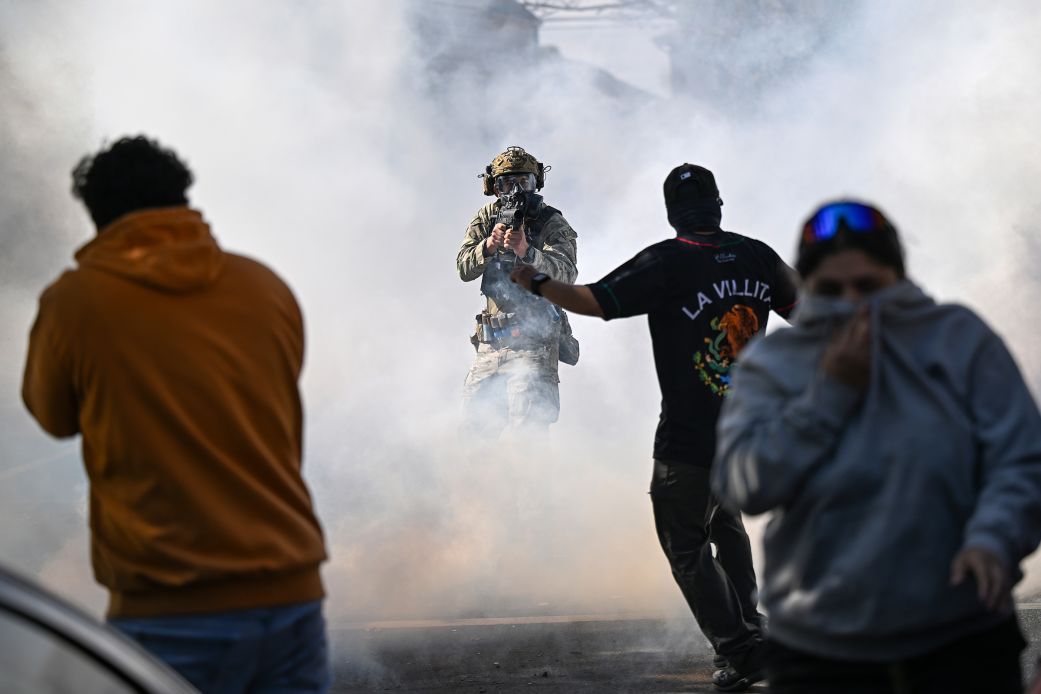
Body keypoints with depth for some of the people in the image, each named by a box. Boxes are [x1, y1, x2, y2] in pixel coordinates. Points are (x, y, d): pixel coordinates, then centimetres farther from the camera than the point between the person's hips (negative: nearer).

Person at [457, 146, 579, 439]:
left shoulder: (552, 223, -5)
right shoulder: (486, 219, 8)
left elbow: (566, 274, -19)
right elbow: (464, 269, -1)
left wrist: (527, 252, -36)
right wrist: (488, 246, -22)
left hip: (533, 342, -5)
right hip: (490, 344, 5)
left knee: (526, 431, -17)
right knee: (473, 426, 10)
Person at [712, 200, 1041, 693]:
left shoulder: (960, 340, 3)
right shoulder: (770, 364, 5)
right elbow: (742, 485, -8)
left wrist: (994, 538, -23)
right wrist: (831, 393, -12)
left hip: (961, 642, 0)